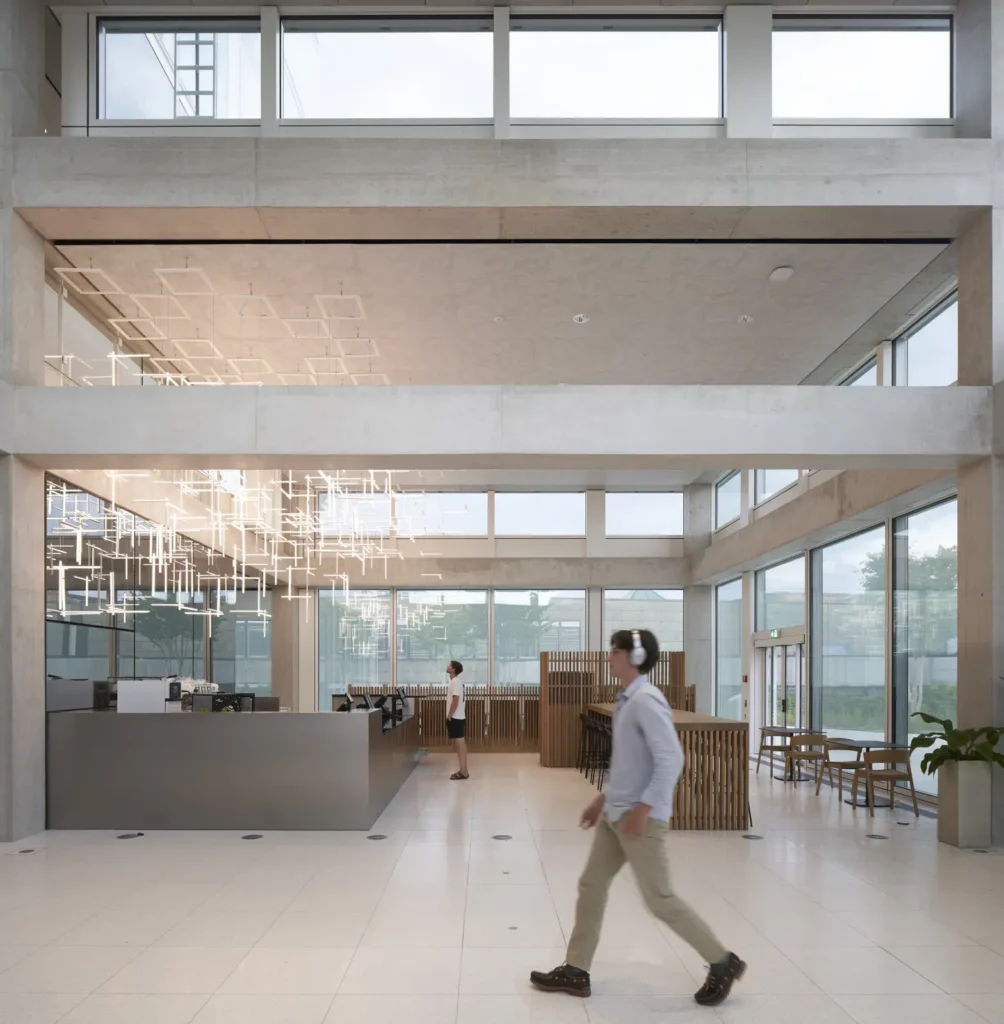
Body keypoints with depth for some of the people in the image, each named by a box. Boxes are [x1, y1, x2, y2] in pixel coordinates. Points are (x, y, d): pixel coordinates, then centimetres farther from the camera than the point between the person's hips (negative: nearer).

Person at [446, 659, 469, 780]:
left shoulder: (455, 682, -15)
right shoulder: (456, 681, 15)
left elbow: (455, 701, -21)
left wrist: (449, 716, -17)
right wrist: (450, 716, 18)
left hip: (455, 718, -10)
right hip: (457, 717, 10)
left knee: (460, 744, -7)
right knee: (460, 745, 11)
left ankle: (463, 772, -5)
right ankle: (463, 771, 15)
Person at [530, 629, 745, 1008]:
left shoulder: (646, 701, -20)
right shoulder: (627, 701, 10)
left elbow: (671, 759, -27)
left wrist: (643, 808, -25)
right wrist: (602, 799, 21)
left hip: (640, 818, -10)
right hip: (615, 816, 10)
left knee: (659, 899, -1)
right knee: (591, 886, 12)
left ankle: (722, 963, 15)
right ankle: (575, 971, 21)